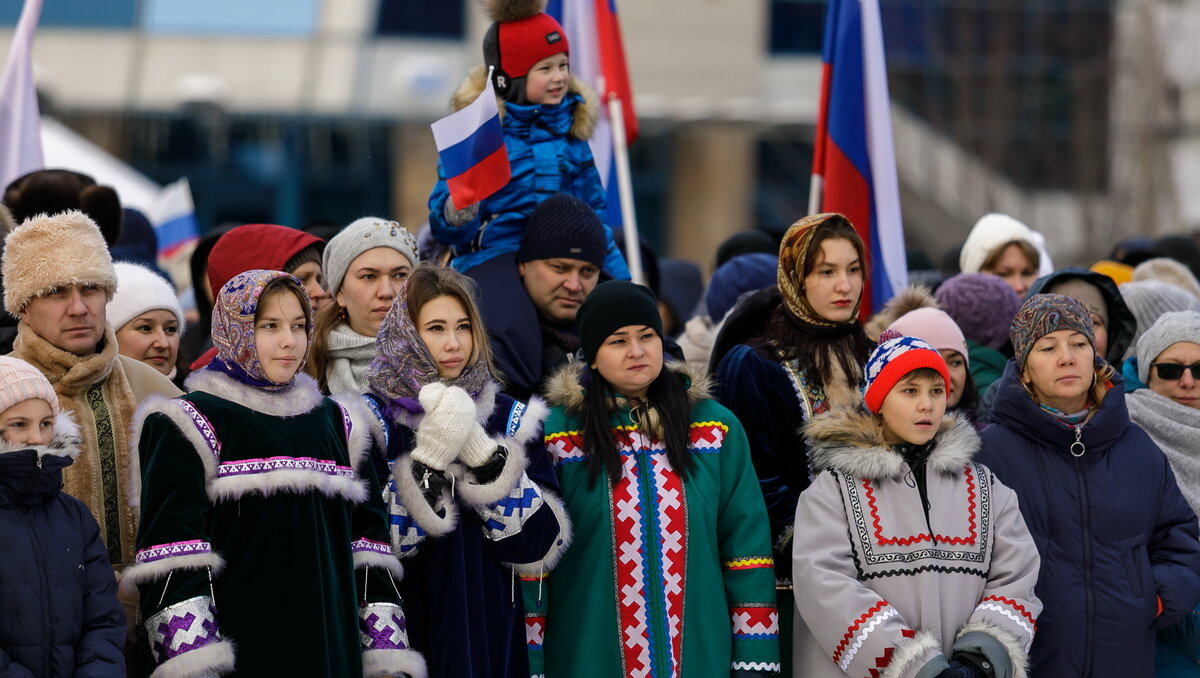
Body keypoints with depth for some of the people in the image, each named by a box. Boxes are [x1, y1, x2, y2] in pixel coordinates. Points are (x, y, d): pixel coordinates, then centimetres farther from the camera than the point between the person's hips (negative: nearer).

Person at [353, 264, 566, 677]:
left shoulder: (510, 419, 5)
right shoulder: (370, 420, -3)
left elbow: (539, 546, -6)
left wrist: (482, 454, -16)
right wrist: (428, 460, -22)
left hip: (489, 634, 2)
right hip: (408, 635, -2)